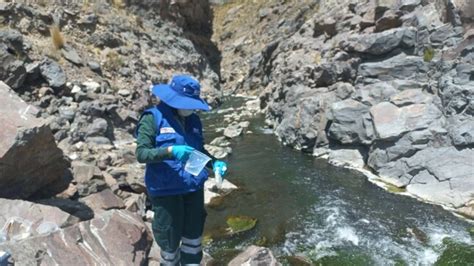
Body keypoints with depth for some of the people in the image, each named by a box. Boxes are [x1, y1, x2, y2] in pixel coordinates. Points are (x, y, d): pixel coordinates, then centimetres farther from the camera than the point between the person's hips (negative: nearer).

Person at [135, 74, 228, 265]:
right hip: (166, 190, -5)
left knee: (194, 236, 17)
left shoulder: (194, 121, 5)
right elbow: (141, 154, -16)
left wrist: (214, 163, -2)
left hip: (193, 188, 5)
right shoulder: (153, 118, -11)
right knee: (170, 239, 10)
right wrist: (170, 151, -29)